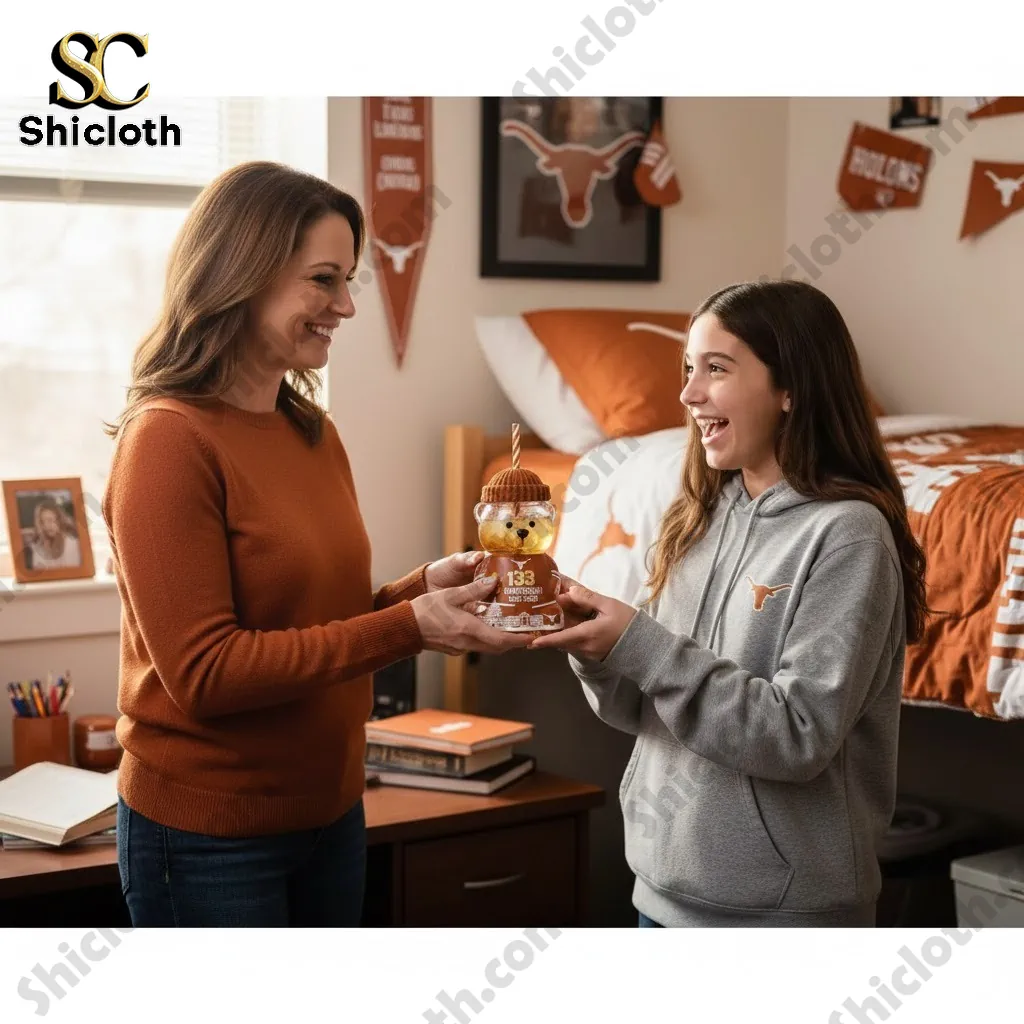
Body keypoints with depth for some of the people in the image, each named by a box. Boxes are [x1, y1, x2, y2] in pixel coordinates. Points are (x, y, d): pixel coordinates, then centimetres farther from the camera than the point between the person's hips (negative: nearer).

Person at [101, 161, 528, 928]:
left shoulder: (315, 434, 5)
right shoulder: (169, 440, -18)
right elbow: (203, 671, -22)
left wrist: (425, 588, -8)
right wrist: (409, 626, -23)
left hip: (331, 812, 7)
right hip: (208, 835, -7)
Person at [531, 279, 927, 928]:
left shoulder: (847, 534, -16)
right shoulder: (703, 516, 3)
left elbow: (800, 736, -22)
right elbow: (645, 705, 5)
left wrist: (640, 646, -25)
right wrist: (594, 641, -14)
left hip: (784, 907, -6)